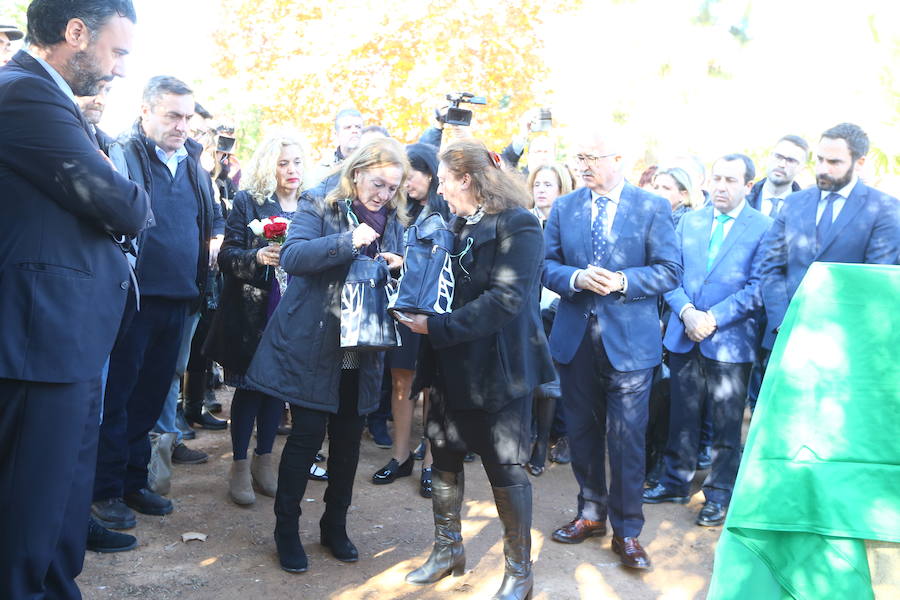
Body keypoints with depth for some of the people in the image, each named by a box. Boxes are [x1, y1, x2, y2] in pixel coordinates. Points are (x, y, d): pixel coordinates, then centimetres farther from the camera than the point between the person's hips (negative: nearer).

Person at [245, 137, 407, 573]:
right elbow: (292, 256, -20)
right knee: (307, 435, -1)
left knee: (348, 440, 11)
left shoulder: (393, 222, 9)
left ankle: (335, 525, 28)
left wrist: (397, 269, -10)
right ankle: (286, 528, 17)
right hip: (312, 347, -4)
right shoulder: (318, 209, -5)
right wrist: (348, 242, -29)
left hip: (361, 354, 5)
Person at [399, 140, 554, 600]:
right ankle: (447, 550, 34)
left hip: (498, 366, -8)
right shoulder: (458, 225, 10)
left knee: (505, 467, 2)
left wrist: (438, 327, -24)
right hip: (455, 364, 8)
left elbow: (504, 299, -22)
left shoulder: (517, 225, -14)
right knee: (445, 456, 15)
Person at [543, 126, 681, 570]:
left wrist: (622, 282, -20)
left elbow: (669, 272, -6)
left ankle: (627, 531, 15)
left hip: (629, 339, -3)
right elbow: (546, 265, 4)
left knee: (626, 437, 1)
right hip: (575, 337, 4)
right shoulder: (564, 207, 6)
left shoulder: (653, 208, -4)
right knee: (582, 431, 14)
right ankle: (591, 513, 33)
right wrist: (576, 279, -16)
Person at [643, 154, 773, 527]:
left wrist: (714, 317, -17)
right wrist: (686, 310, -11)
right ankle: (676, 482, 28)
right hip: (685, 336, 4)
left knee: (727, 424, 6)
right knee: (682, 415, 13)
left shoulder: (764, 228, -5)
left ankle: (719, 494, 20)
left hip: (731, 340, -4)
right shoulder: (688, 221, 9)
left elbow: (758, 288, -11)